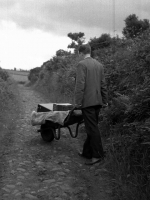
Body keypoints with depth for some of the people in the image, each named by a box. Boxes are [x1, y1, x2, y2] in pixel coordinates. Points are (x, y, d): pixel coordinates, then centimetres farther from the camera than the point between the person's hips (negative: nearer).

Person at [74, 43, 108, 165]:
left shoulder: (82, 64, -9)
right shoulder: (99, 65, 13)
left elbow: (80, 84, -16)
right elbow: (103, 84, 14)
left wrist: (78, 102, -13)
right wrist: (105, 100, 18)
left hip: (87, 101, -8)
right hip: (98, 101, 8)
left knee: (92, 128, -4)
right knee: (92, 127, 13)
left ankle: (98, 155, 1)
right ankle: (87, 152, 24)